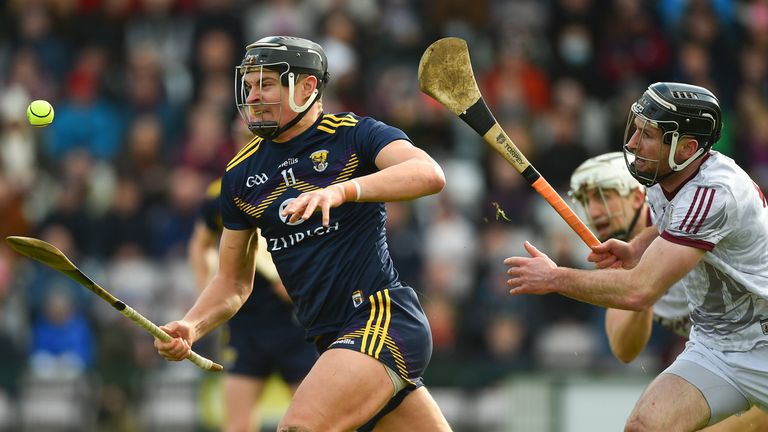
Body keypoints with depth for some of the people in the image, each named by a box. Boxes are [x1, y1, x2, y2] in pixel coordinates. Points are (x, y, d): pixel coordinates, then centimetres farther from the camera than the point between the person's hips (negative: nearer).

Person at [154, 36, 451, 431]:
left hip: (383, 319, -7)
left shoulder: (356, 135, -5)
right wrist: (191, 327, -2)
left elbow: (430, 174, -24)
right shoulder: (241, 175, 13)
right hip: (333, 340, 7)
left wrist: (342, 191, -37)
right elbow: (233, 282, 19)